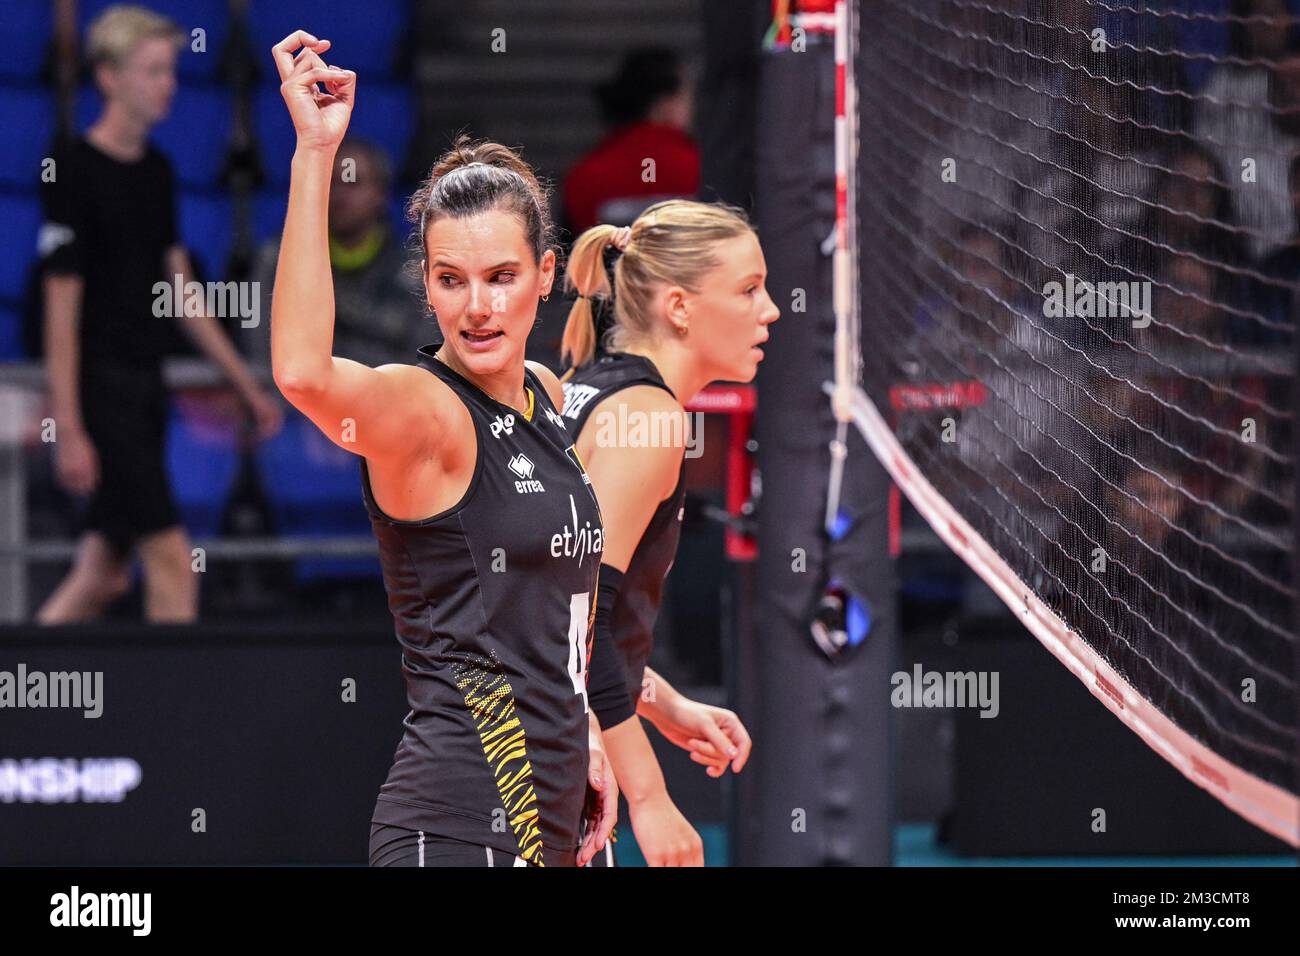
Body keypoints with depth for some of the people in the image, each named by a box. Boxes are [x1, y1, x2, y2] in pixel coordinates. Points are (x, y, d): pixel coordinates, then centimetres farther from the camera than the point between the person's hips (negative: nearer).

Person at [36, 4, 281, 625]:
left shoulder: (157, 172, 12)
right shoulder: (75, 172, -12)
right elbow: (61, 311, -14)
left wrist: (247, 386, 20)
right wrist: (69, 430, -17)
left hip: (145, 387, 8)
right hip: (100, 387, -8)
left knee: (104, 573, 9)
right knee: (172, 560, -10)